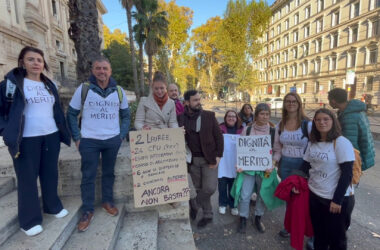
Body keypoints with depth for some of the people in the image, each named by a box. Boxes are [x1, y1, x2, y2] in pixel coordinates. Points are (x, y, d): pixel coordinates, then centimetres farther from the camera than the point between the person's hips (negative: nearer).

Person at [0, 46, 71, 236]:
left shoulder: (49, 85, 11)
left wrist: (63, 132, 10)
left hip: (51, 136, 5)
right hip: (26, 140, -4)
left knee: (50, 174, 14)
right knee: (27, 178, 6)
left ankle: (53, 206, 33)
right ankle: (29, 220, 20)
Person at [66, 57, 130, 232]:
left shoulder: (119, 91, 3)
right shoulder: (83, 89, -4)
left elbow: (126, 115, 11)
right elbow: (71, 114, 2)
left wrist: (122, 135, 4)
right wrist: (77, 138, -2)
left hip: (112, 140, 2)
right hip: (89, 141, -2)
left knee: (109, 173, 14)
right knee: (88, 176, 5)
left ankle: (107, 201, 33)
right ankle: (87, 210, 20)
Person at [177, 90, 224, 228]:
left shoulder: (209, 116, -3)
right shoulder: (181, 118, -1)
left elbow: (218, 136, -1)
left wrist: (218, 156, -7)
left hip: (209, 158, -1)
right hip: (193, 159, 1)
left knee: (209, 188, -7)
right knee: (198, 188, 12)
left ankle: (194, 204, 23)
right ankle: (208, 215, 36)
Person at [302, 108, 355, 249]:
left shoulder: (341, 143, -15)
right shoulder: (313, 143, 4)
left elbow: (347, 174, -17)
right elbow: (306, 166, 11)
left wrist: (337, 200, -17)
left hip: (337, 199, -5)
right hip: (315, 195, 5)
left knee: (336, 237, 14)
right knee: (319, 234, 20)